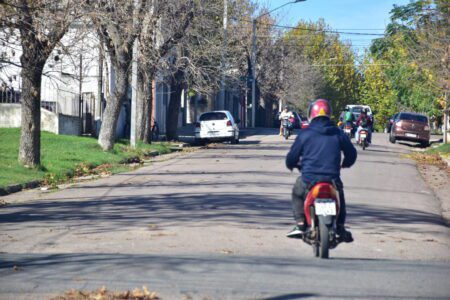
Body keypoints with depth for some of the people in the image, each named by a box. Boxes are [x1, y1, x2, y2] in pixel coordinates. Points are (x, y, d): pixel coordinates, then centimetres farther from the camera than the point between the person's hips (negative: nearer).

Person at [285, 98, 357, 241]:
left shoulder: (304, 134, -1)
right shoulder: (338, 133, 6)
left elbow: (292, 157, 2)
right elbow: (351, 153, 13)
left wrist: (291, 165, 26)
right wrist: (344, 164, 35)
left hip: (309, 180, -2)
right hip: (333, 180, 2)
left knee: (297, 192, 29)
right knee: (339, 195, 33)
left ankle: (300, 224, 13)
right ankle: (340, 227, 19)